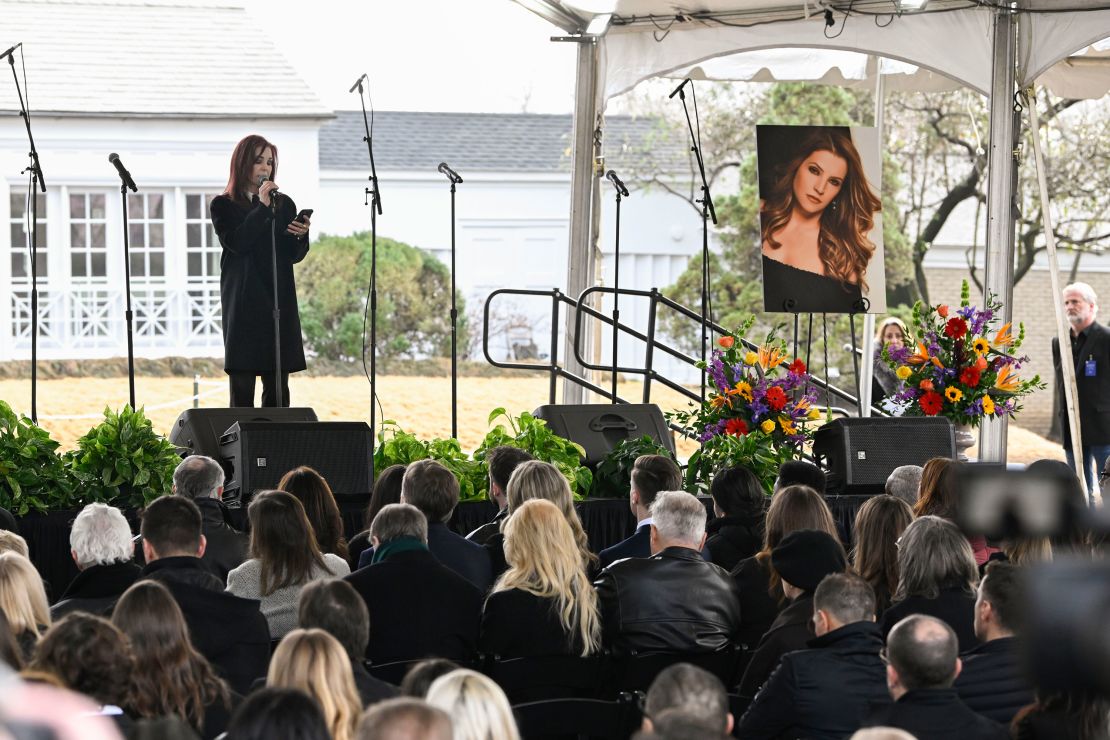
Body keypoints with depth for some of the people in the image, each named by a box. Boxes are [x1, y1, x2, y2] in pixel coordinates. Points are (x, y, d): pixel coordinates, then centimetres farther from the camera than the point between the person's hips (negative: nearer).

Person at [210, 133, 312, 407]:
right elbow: (236, 243, -12)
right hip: (243, 303, -3)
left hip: (279, 301, 3)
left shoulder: (284, 204, 14)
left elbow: (295, 256, 10)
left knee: (278, 386, 0)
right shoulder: (224, 206, 4)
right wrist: (262, 207, -12)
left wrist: (300, 235, -11)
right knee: (242, 386, -5)